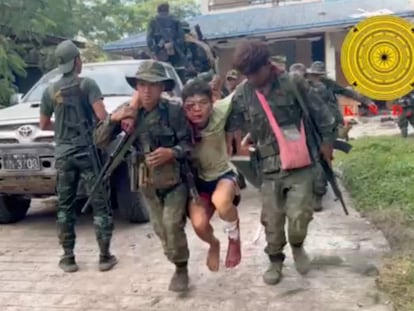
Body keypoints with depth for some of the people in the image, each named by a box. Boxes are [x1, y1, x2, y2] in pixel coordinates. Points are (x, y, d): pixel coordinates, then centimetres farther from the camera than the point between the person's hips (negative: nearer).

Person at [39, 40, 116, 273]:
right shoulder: (87, 84, -7)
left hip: (63, 155, 4)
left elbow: (44, 125, 16)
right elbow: (102, 116, -17)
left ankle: (68, 258, 15)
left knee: (65, 206, 12)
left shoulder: (50, 91, 7)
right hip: (88, 152, -3)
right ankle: (105, 257, 6)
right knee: (100, 204, 3)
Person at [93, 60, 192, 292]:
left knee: (173, 224, -14)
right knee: (160, 229, 13)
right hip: (148, 182, 5)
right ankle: (177, 263, 33)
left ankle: (181, 269, 7)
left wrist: (172, 153, -31)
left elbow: (188, 144, -11)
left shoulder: (174, 111, -14)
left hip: (175, 179, -4)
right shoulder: (130, 112, -1)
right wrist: (113, 119, -19)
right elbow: (100, 141, -2)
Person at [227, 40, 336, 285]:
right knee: (272, 221, 8)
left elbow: (319, 111, 2)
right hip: (270, 168, 2)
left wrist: (327, 140, 4)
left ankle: (297, 246, 26)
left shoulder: (291, 84, -6)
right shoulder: (242, 95, 0)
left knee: (299, 215, -7)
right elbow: (228, 124, 6)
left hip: (300, 164, -2)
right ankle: (276, 261, 31)